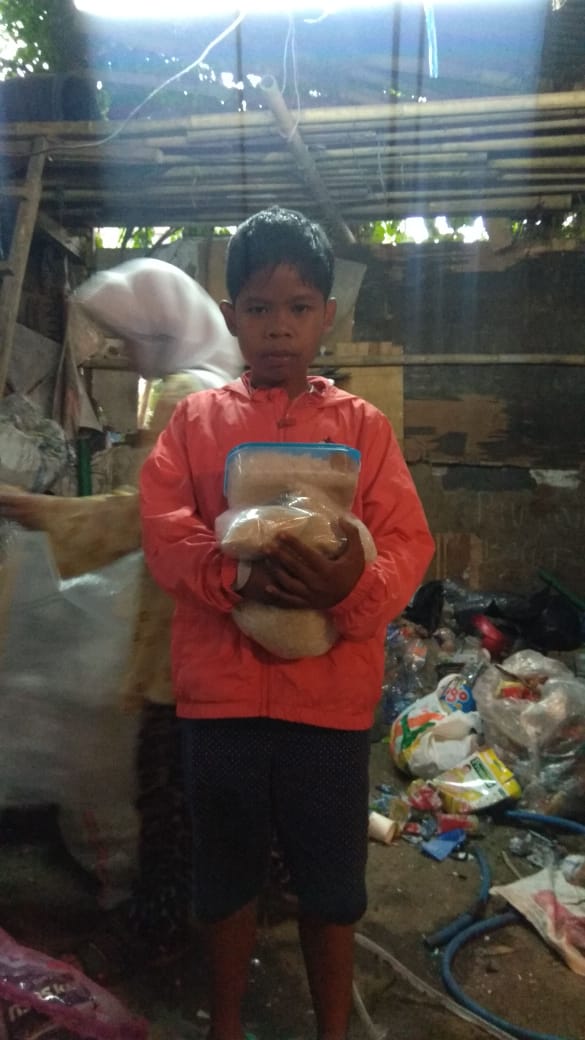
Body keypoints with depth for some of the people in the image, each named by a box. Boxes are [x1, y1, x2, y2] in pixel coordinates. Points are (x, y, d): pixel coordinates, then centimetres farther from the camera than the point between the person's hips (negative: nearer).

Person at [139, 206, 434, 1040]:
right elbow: (162, 527, -6)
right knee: (226, 873, 19)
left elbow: (408, 543, -5)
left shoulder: (363, 425, 3)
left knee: (332, 881, 16)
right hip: (220, 687, 1)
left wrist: (351, 585, -26)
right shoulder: (195, 419, 5)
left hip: (332, 692, 0)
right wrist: (237, 573, -25)